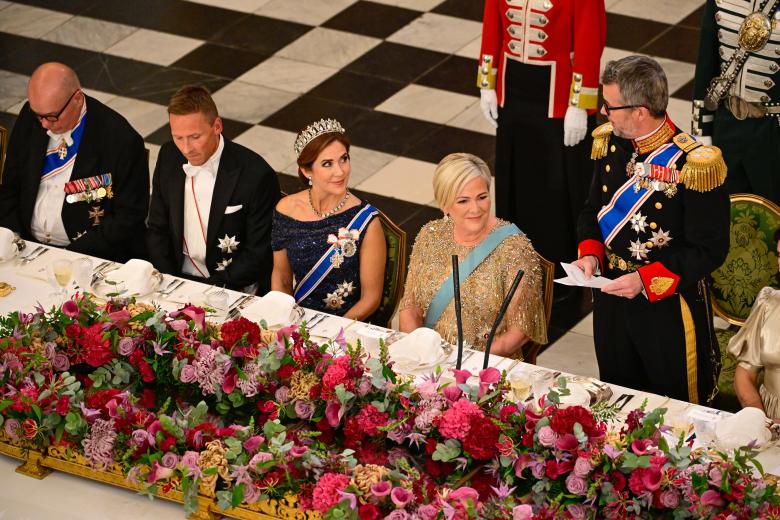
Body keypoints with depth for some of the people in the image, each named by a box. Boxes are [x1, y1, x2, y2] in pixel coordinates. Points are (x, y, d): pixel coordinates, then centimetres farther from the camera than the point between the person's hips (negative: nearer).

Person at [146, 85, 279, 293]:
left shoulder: (257, 176, -15)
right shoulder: (168, 158, 2)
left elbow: (258, 255, -10)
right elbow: (157, 229, 10)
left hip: (234, 289, -4)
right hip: (178, 279, 4)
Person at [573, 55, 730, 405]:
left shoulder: (694, 164, -23)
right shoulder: (610, 144, -3)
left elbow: (709, 251, -19)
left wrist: (646, 280, -25)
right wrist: (590, 254, -8)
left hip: (668, 307, -6)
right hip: (611, 298, 6)